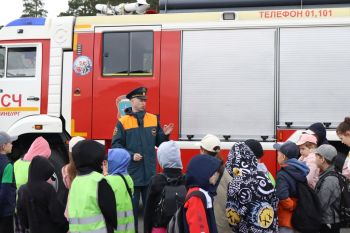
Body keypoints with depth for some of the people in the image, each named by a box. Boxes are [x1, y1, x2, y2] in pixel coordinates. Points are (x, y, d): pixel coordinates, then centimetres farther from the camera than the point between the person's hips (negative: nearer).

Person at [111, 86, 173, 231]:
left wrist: (165, 135, -11)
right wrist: (131, 155, -17)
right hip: (132, 173, -3)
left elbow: (159, 143, 9)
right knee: (131, 207, 6)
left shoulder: (154, 119, 8)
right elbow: (116, 145, -6)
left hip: (150, 173, 3)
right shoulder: (123, 122, -2)